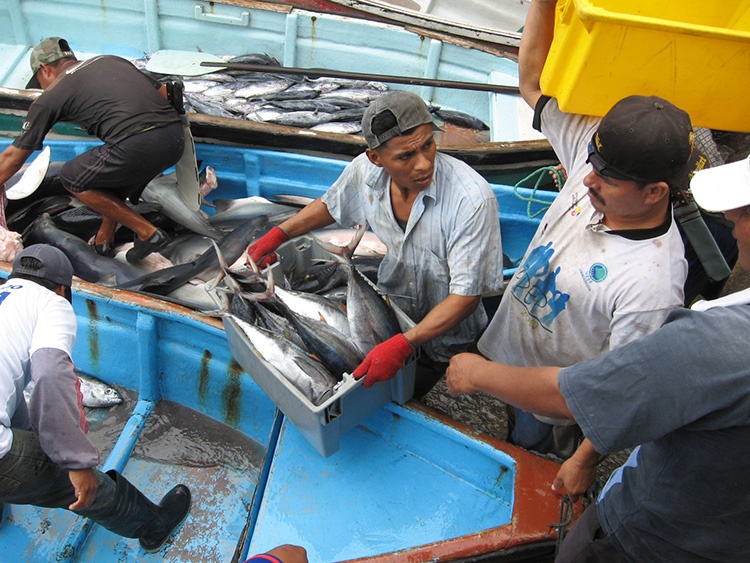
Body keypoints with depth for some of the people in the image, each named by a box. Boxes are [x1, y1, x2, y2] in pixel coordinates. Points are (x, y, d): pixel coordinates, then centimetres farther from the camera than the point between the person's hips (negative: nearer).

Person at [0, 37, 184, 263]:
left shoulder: (50, 97, 15)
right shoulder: (112, 60, 29)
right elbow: (164, 93, 29)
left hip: (139, 147, -7)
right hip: (176, 137, 7)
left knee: (72, 178, 18)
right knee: (113, 169, 34)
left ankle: (147, 232, 10)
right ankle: (104, 239, 33)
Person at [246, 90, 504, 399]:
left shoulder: (472, 199, -35)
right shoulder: (365, 170, -18)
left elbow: (466, 295, -31)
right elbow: (329, 205, 6)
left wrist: (402, 345, -39)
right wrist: (278, 234, -4)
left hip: (444, 330, -4)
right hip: (386, 305, 4)